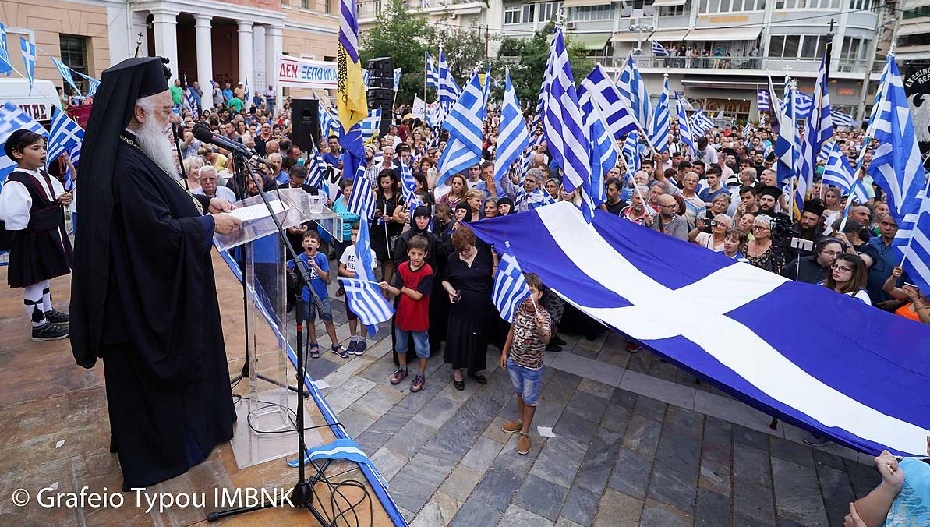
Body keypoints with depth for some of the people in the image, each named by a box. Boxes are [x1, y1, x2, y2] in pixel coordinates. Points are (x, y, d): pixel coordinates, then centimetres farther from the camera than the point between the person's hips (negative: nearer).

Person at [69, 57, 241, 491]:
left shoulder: (135, 153, 4)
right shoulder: (126, 165, -27)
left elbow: (159, 206, 15)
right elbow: (161, 230, -28)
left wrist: (203, 202, 4)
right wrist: (210, 224, -16)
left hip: (156, 287, 10)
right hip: (143, 294, -10)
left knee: (166, 362, 24)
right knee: (151, 369, 8)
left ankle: (173, 428, 44)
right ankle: (157, 450, 29)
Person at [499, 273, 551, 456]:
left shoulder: (543, 316, -26)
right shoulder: (518, 309, -11)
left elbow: (546, 340, -43)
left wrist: (541, 328, -64)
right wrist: (504, 352, 10)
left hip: (532, 367, -5)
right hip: (514, 361, 5)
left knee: (529, 400, 14)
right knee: (520, 394, 26)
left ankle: (524, 433, 32)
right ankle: (520, 421, 48)